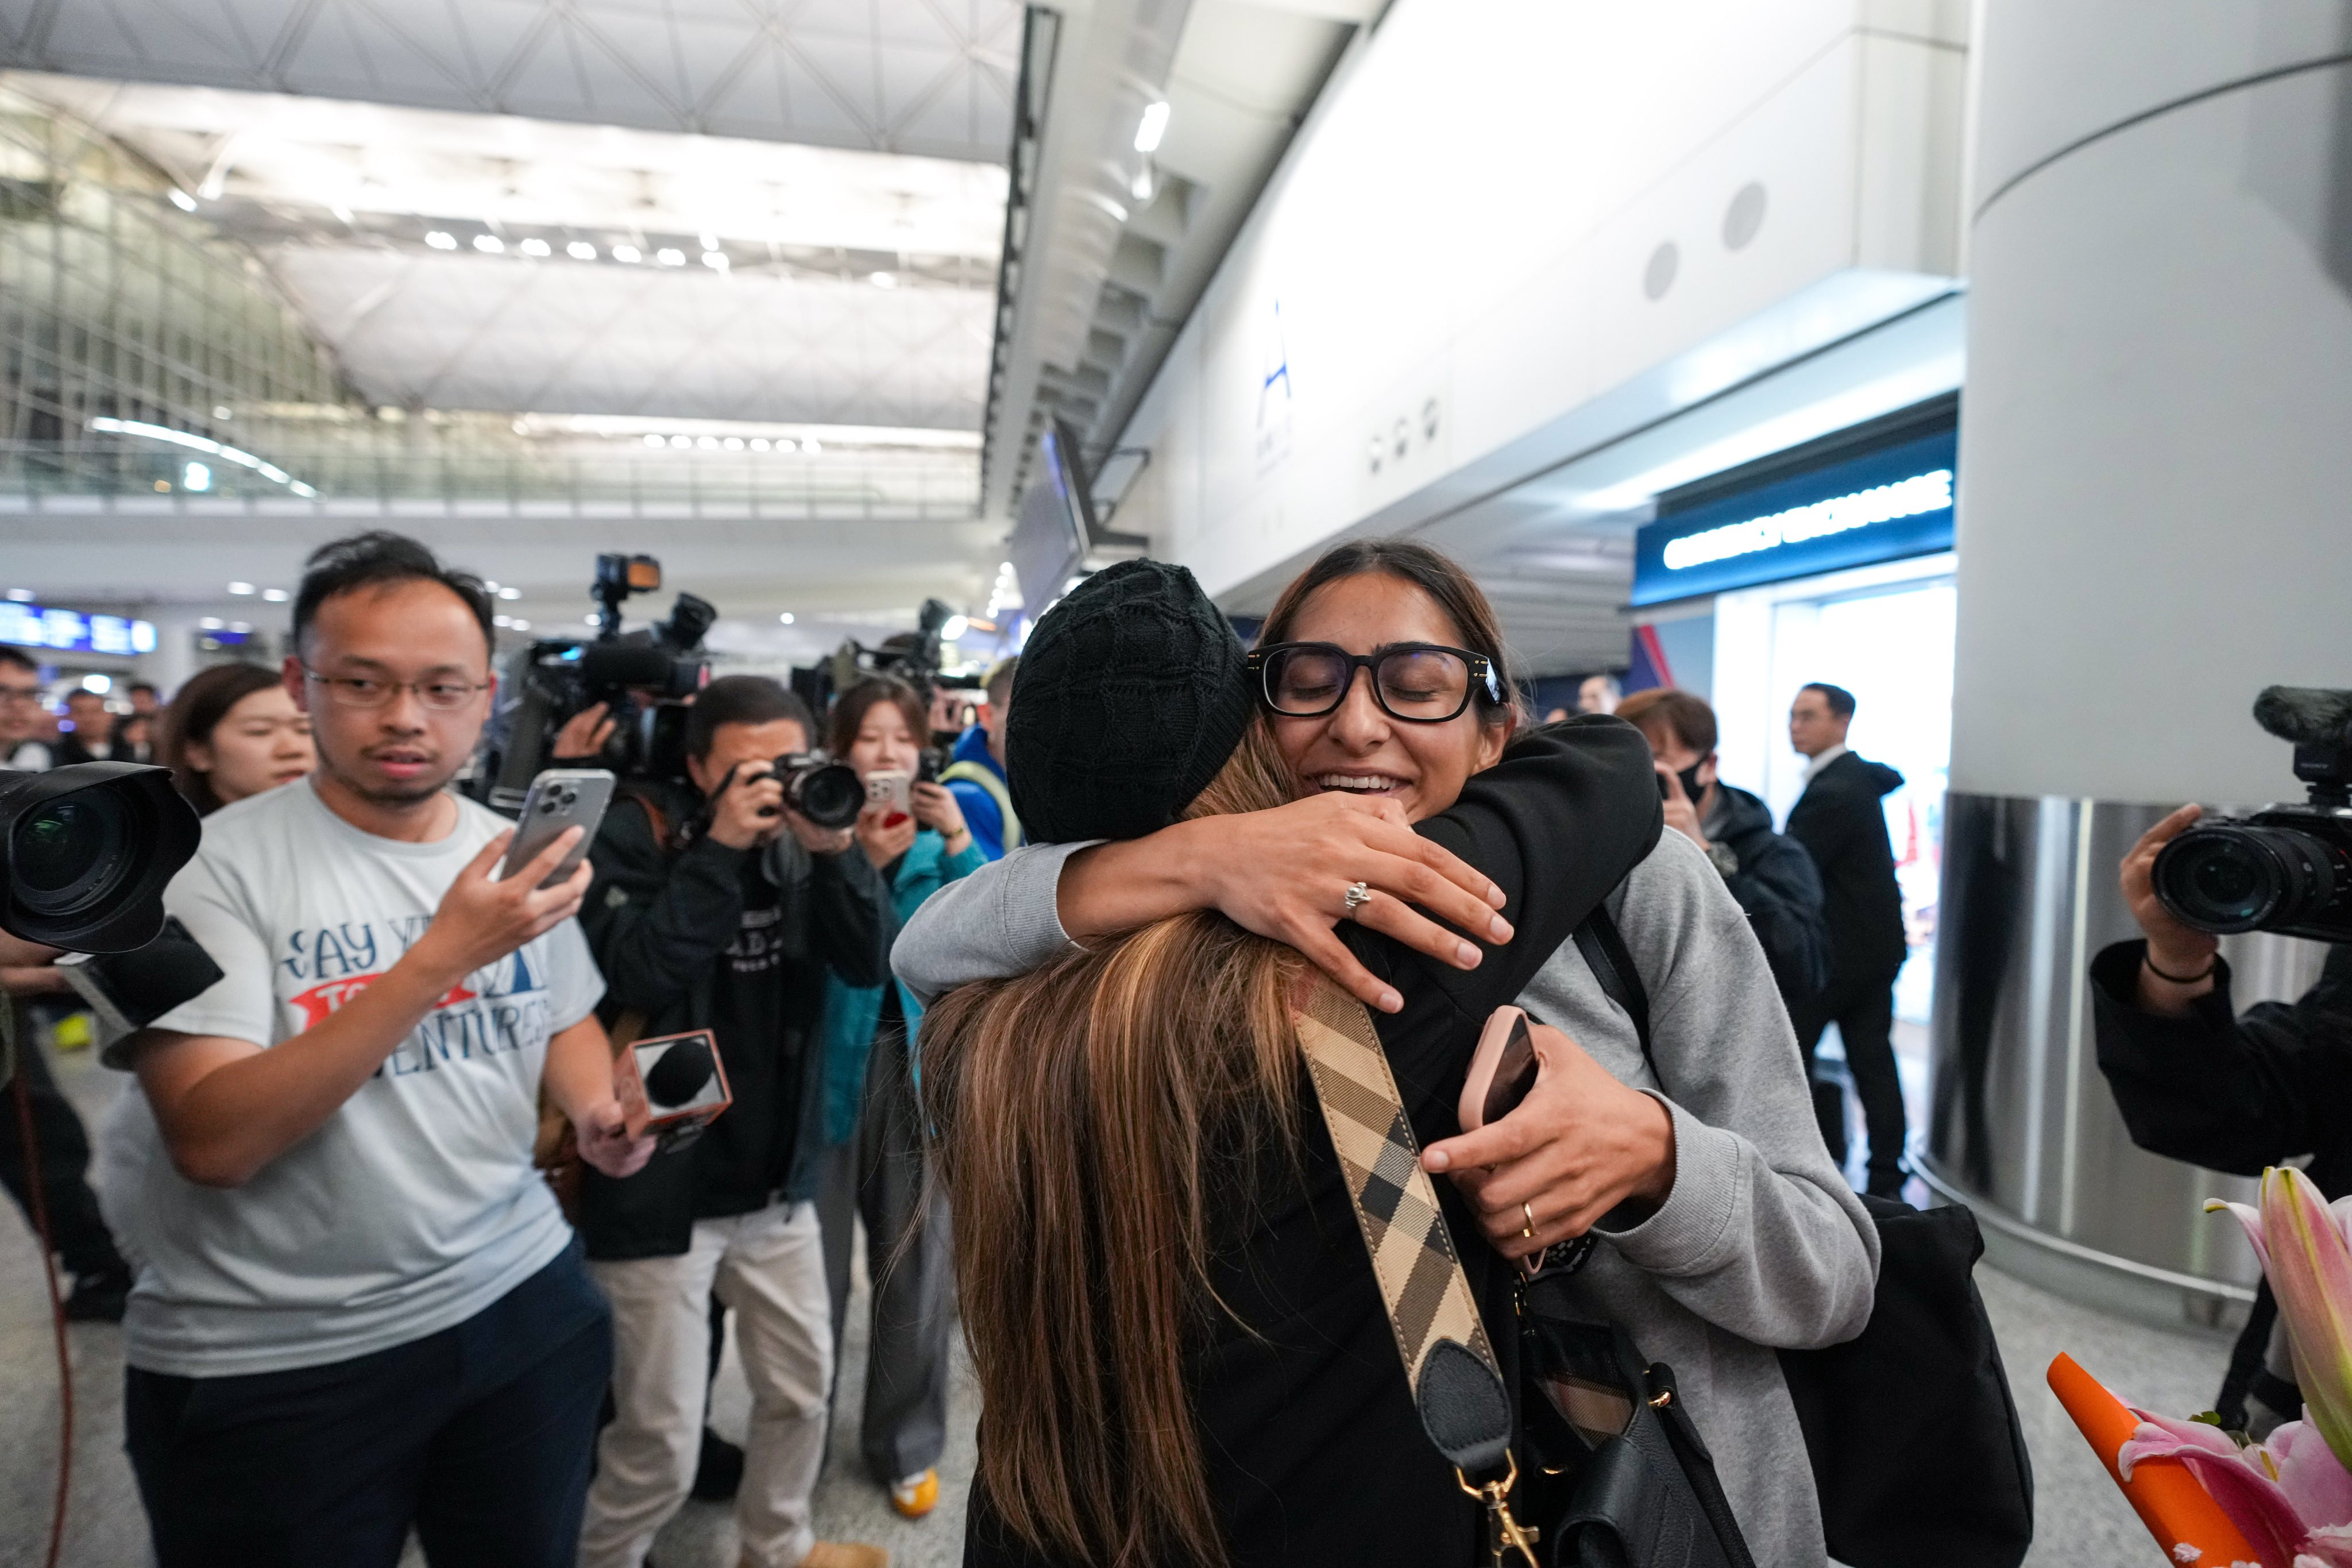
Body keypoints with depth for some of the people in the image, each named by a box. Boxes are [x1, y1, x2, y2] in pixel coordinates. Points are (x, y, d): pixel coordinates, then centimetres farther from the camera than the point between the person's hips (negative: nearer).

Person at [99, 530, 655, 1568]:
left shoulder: (517, 851, 0)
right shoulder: (208, 865, -14)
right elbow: (213, 1141, -23)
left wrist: (599, 1111, -8)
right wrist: (441, 956, -32)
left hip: (522, 1298, 4)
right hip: (270, 1364, -4)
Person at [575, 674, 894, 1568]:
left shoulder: (802, 841, 0)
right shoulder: (637, 834, -10)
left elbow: (870, 964, -7)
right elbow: (636, 975, -23)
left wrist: (835, 851, -20)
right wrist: (722, 849, -26)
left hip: (777, 1179, 5)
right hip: (661, 1188, -5)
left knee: (803, 1386, 20)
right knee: (662, 1441, 5)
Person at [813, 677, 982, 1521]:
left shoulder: (940, 838, 4)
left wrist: (957, 840, -21)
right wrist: (858, 861, -26)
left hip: (922, 1061, 2)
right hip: (829, 1060, -2)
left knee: (916, 1263, 12)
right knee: (815, 1264, 11)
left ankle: (908, 1445, 32)